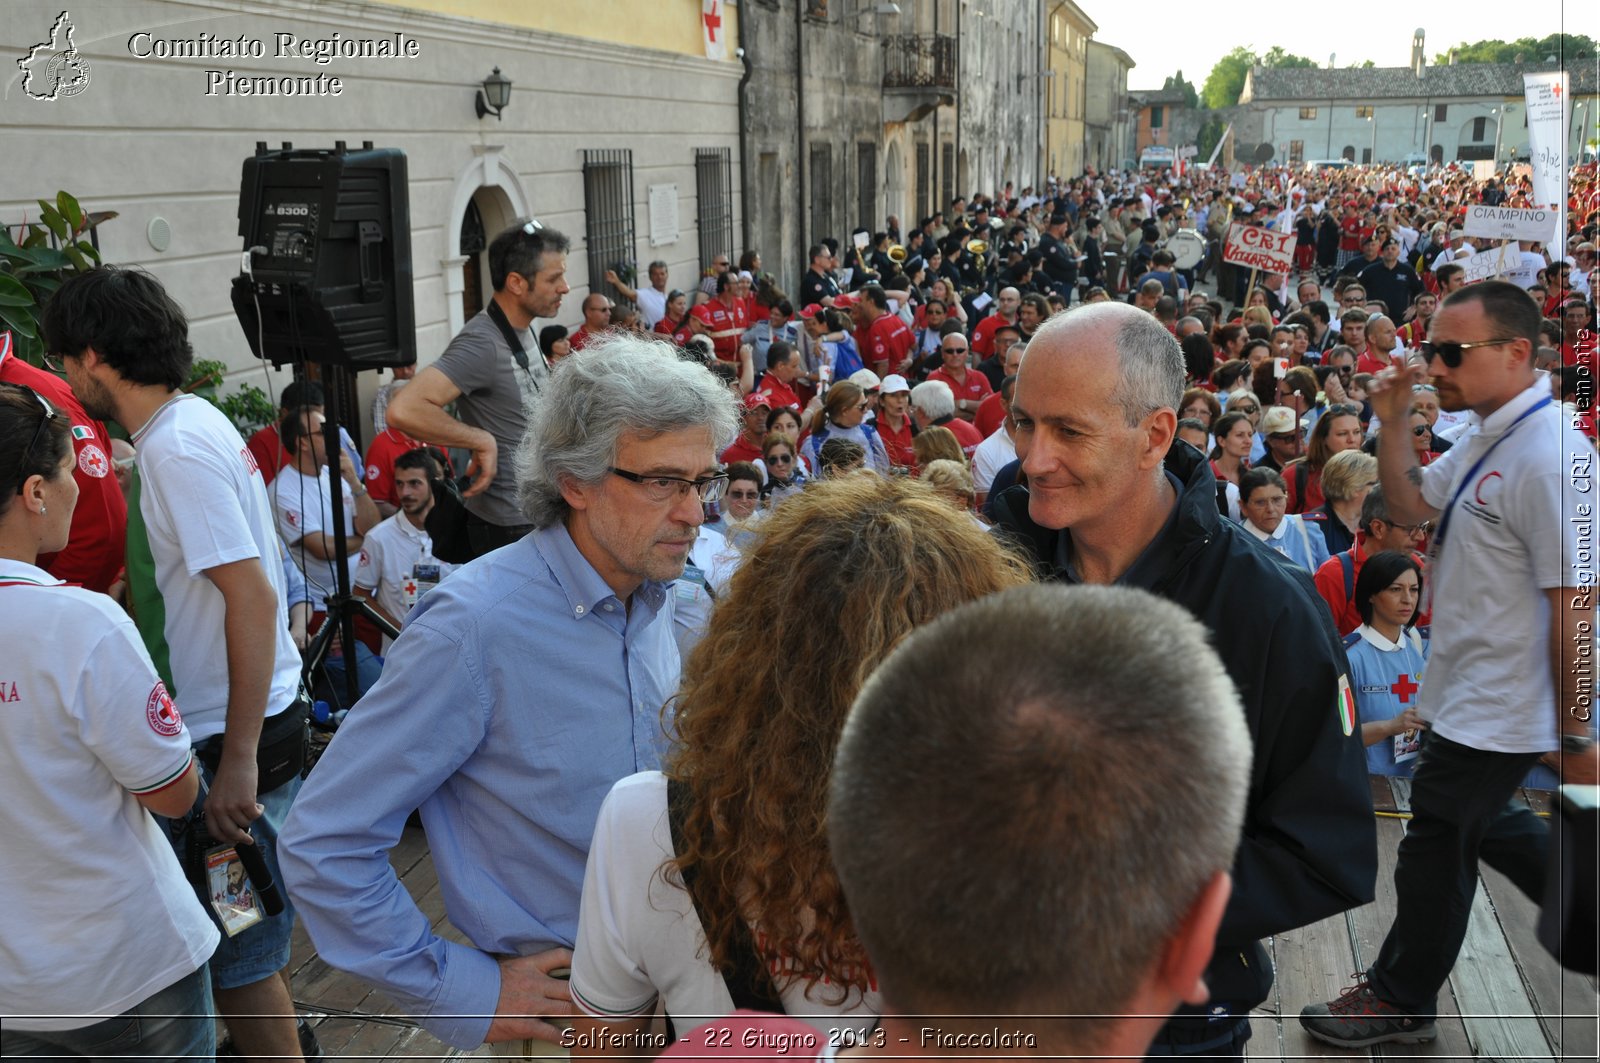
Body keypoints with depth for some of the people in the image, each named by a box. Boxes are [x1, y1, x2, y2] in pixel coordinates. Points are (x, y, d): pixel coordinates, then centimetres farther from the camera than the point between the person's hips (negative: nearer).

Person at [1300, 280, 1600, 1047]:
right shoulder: (1484, 436, 3)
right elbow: (1411, 506, 14)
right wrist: (1392, 422, -2)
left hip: (1497, 710, -9)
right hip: (1467, 694, 9)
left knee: (1438, 844, 7)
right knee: (1479, 824, 24)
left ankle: (1399, 1000, 26)